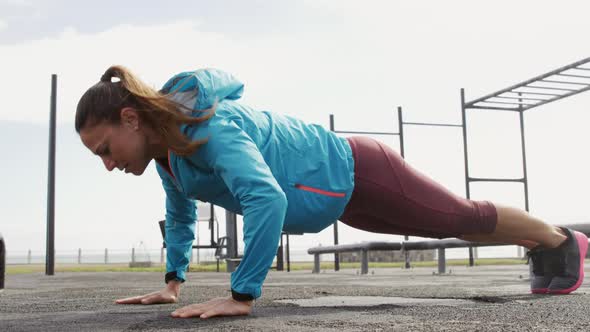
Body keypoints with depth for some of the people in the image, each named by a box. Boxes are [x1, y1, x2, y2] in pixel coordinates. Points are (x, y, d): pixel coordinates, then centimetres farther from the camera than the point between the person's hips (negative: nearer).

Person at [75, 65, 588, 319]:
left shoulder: (205, 126, -35)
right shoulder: (166, 148, -6)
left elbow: (266, 198, -49)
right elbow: (181, 213, 12)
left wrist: (241, 297, -45)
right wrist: (173, 282, 9)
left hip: (353, 174, -8)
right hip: (339, 191, 8)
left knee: (465, 218, 14)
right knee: (461, 223, 26)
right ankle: (543, 248, 51)